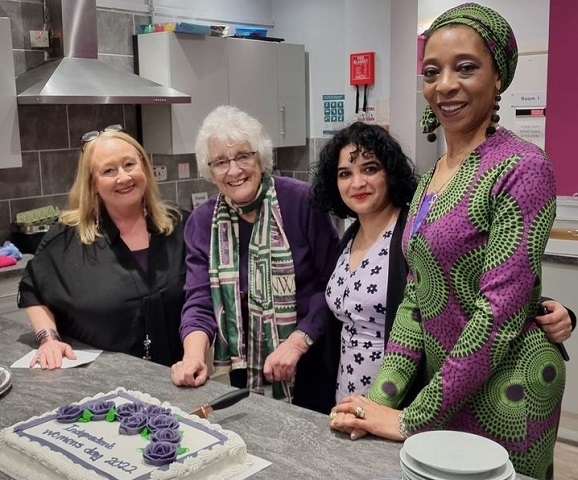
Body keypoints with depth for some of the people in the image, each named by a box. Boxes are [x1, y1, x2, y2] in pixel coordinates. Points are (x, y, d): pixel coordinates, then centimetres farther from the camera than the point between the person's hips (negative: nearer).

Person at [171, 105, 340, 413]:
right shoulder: (202, 223, 2)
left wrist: (296, 343, -19)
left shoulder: (302, 202, -11)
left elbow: (332, 284, -12)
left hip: (309, 368, -3)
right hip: (243, 373, 3)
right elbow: (200, 302, -2)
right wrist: (193, 356, -19)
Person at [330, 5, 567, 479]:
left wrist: (412, 419, -18)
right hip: (443, 383, 7)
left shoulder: (522, 168, -18)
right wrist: (381, 395, -6)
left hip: (503, 388, -7)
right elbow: (415, 296, 5)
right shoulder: (432, 176, 5)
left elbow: (500, 310, -22)